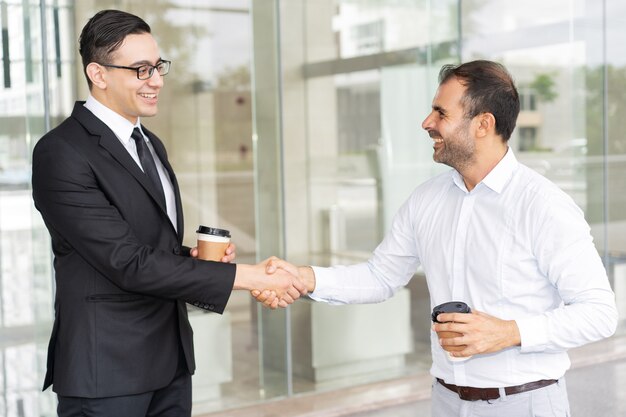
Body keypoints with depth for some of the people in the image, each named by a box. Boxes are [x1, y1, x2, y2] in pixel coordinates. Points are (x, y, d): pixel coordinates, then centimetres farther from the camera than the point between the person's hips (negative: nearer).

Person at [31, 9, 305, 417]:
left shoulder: (150, 143, 12)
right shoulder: (61, 153, -16)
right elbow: (128, 263, -21)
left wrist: (195, 258, -2)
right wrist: (246, 276, -22)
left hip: (170, 361, 8)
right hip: (107, 369, -7)